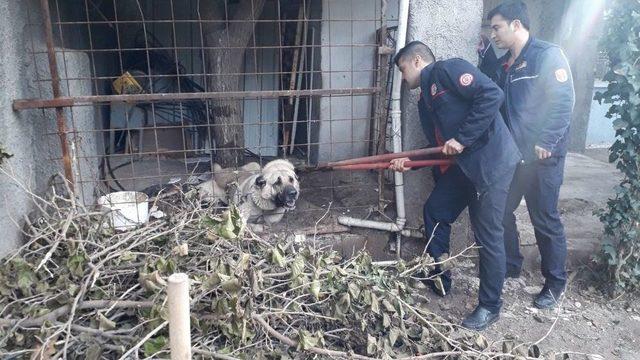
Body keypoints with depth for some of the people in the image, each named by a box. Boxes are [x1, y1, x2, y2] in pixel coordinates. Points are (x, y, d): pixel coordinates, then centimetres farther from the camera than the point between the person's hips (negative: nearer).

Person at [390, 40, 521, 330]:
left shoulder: (447, 70, -8)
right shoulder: (426, 101, 19)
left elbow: (491, 94, -21)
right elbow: (438, 147, 18)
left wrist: (462, 138, -20)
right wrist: (408, 162, 4)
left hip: (491, 162, -10)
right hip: (465, 164, 10)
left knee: (488, 235, -1)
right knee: (435, 211, 15)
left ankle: (490, 306, 15)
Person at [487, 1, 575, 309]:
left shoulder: (548, 55, -9)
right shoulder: (503, 65, 13)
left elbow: (564, 101, -15)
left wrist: (545, 143, -20)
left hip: (542, 157, -7)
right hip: (511, 154, 7)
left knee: (545, 219, 2)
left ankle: (555, 283, 19)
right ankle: (510, 265, 33)